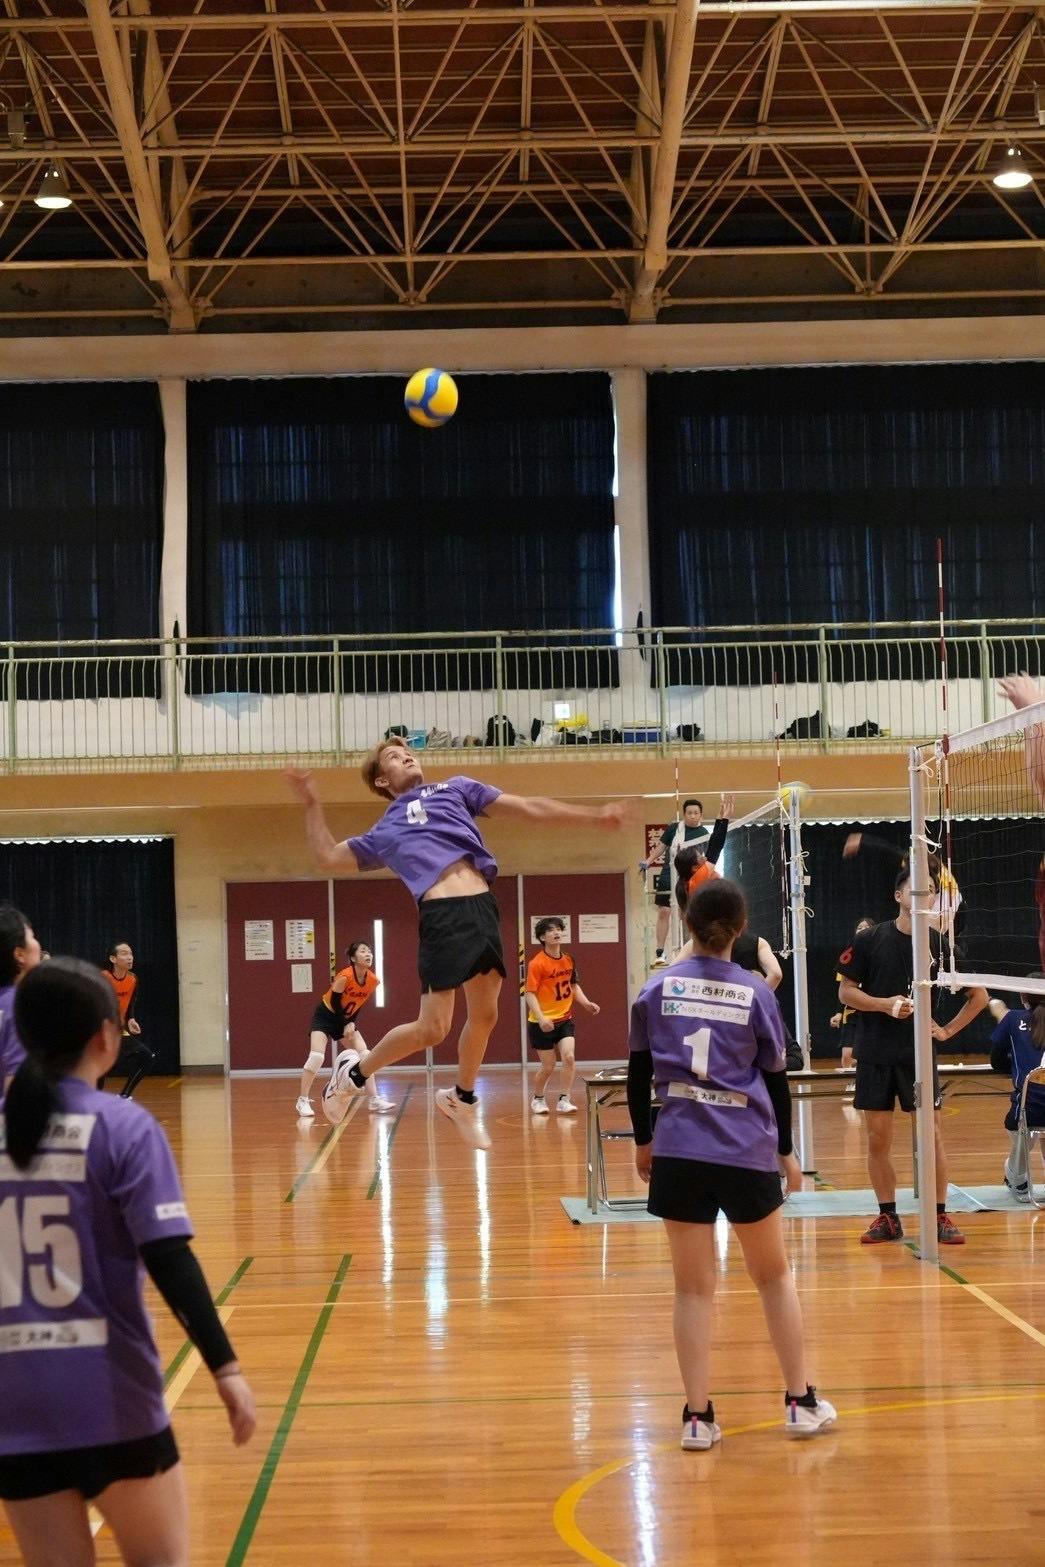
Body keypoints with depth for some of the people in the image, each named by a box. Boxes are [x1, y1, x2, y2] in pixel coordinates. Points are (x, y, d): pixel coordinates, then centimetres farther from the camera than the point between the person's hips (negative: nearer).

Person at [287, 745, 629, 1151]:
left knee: (484, 1014, 8)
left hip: (482, 907, 3)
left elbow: (529, 809, 18)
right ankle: (354, 1077, 14)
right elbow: (328, 856, 24)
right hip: (441, 916, -3)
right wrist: (311, 804, 21)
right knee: (432, 1028, -8)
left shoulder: (455, 790, 23)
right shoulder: (385, 832, 21)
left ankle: (461, 1099, 30)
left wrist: (594, 813, 11)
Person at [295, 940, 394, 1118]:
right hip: (325, 1016, -6)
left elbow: (359, 1004, 3)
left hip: (345, 1019, 6)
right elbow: (334, 1001, -20)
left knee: (365, 1055, -3)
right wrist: (345, 1025, -17)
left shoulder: (373, 981, -11)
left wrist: (351, 1023, -9)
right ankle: (303, 1101, -11)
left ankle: (374, 1099, 1)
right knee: (316, 1056, -19)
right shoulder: (345, 977, -29)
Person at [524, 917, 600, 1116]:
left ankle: (563, 1101, -3)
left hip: (564, 1019, 5)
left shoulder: (568, 960, 4)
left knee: (569, 1058, -13)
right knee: (548, 1066, 3)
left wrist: (586, 1003, 4)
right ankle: (538, 1099, 28)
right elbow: (530, 993, -18)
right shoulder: (537, 964, -15)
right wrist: (541, 1018, -29)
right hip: (543, 1023, -4)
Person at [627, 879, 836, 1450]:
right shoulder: (755, 992, -1)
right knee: (774, 1276, 16)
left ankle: (698, 1417, 6)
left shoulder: (657, 989, 1)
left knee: (693, 1288, 7)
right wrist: (786, 1151, 16)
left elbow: (638, 1074, 7)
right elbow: (776, 1080, 5)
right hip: (748, 1152, 0)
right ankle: (801, 1402, 22)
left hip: (680, 1151, 0)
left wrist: (644, 1140, 20)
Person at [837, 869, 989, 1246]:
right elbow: (846, 992, 1)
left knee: (931, 1136, -1)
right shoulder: (870, 940, -1)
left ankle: (939, 1217, 8)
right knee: (878, 1139, 3)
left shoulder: (940, 944, 0)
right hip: (875, 1055, 0)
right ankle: (887, 1218, 14)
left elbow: (978, 995, 10)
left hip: (918, 1055, 0)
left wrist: (948, 1030, 2)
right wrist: (885, 1004, -13)